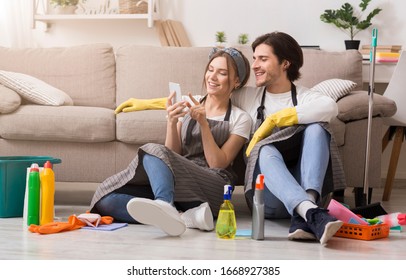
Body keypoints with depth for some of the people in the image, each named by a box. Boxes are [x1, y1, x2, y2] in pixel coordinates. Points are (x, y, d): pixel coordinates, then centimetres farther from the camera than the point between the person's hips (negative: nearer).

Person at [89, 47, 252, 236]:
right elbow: (174, 154, 9)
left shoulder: (241, 119, 11)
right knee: (106, 199, -25)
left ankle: (164, 205, -56)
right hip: (176, 183, 4)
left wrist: (203, 123, -8)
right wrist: (171, 122, -7)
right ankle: (188, 216, -38)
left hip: (212, 190, -4)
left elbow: (218, 163, 0)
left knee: (153, 151, -31)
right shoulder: (186, 108, 19)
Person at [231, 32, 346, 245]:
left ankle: (304, 217, -42)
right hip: (266, 198, 0)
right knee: (266, 151, -30)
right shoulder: (247, 96, 21)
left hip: (303, 188, 0)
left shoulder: (305, 97, 11)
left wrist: (273, 120, -13)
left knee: (316, 128, -21)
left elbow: (330, 108, -13)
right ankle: (313, 214, -56)